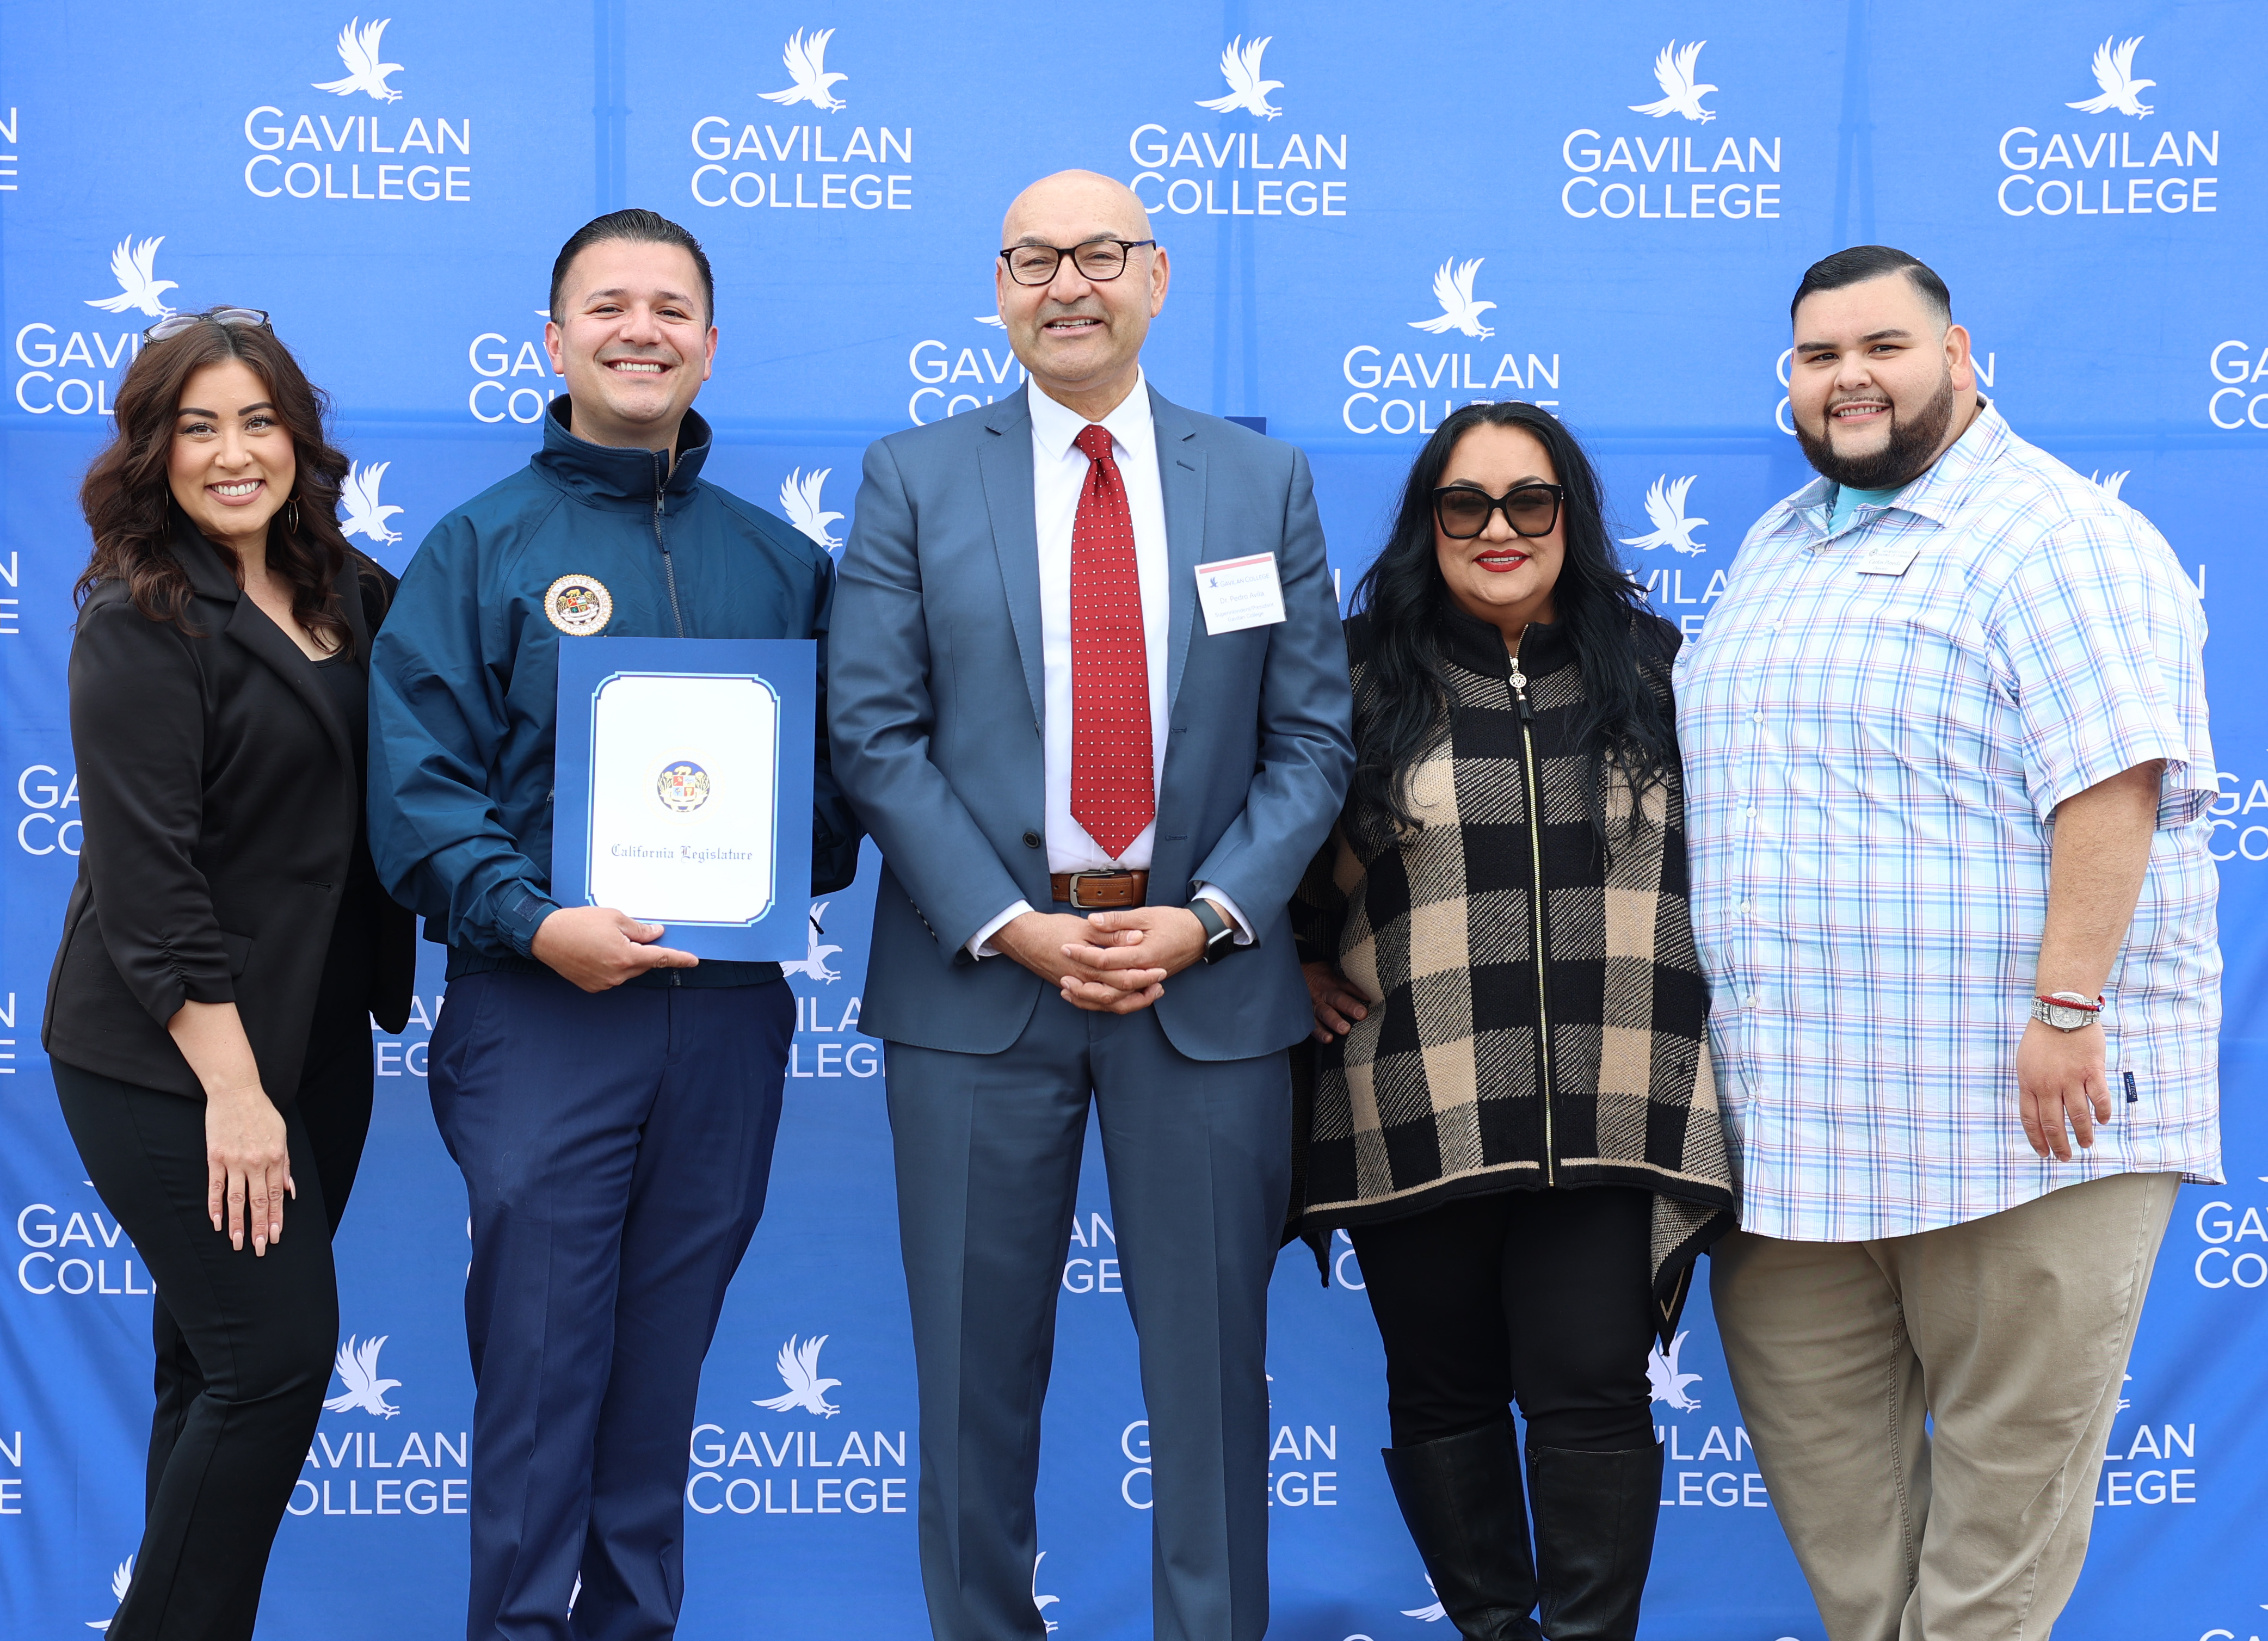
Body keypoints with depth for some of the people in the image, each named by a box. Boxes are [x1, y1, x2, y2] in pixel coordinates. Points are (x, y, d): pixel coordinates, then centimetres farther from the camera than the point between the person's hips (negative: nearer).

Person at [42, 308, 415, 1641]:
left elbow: (390, 800, 12)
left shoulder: (347, 596, 8)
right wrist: (231, 1087, -21)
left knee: (221, 1362, 12)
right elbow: (146, 879, -17)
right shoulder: (143, 624, -11)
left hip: (317, 1041, 6)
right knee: (278, 1354, -8)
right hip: (170, 1065, -6)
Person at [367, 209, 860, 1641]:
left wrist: (793, 849, -7)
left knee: (666, 1360, 11)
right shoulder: (482, 546, 1)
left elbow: (844, 764, 14)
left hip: (729, 1012, 3)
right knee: (537, 1359, -1)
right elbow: (418, 777, -6)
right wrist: (533, 921, -20)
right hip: (540, 1006, -3)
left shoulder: (781, 563, 12)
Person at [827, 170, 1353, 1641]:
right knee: (978, 1371, 7)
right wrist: (1010, 926, -12)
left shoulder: (1264, 483, 8)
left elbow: (1311, 737, 5)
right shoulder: (915, 481, 4)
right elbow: (876, 733, -2)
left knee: (1211, 1365, 6)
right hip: (979, 972, 0)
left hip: (1208, 978, 1)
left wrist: (1209, 916, -9)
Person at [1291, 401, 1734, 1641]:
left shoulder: (1657, 671, 9)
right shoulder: (1360, 679, 5)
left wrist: (1694, 988, 12)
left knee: (1590, 1389, -5)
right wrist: (1298, 970, 6)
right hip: (1416, 1110, 0)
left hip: (1606, 1110, 0)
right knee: (1445, 1391, 8)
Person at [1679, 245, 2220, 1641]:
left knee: (2008, 1450, 0)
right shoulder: (1779, 548, 19)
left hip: (2017, 1102, -8)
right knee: (1812, 1429, 10)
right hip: (1789, 1109, 8)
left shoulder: (2055, 539, -8)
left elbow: (2111, 782, -17)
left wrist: (2064, 1011, -24)